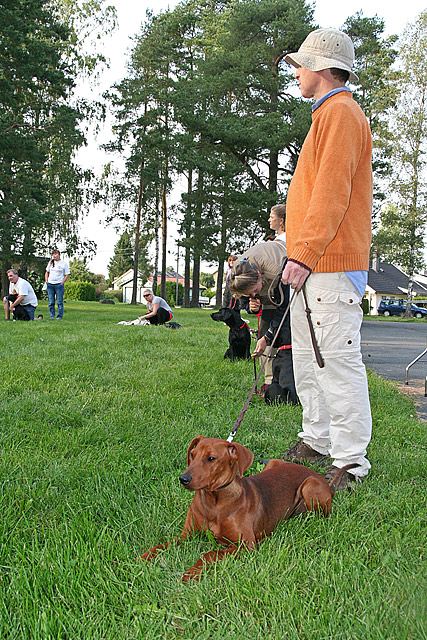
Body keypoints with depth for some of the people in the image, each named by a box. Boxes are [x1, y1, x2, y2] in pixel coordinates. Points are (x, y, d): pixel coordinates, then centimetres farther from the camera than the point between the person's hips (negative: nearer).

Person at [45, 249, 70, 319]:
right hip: (50, 284, 4)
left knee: (59, 302, -3)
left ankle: (59, 316, 3)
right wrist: (46, 281, 9)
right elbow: (47, 272, 21)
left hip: (59, 284, -4)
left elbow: (67, 275, 1)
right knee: (51, 302, 4)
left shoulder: (64, 263, 1)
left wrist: (62, 283, -9)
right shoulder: (50, 262, 12)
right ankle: (51, 316, 11)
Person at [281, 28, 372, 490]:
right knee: (307, 358, 14)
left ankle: (350, 462, -2)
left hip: (329, 266, -11)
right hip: (312, 266, 11)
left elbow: (332, 193, -19)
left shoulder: (340, 113, -8)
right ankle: (316, 442, 25)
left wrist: (303, 253, -22)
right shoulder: (328, 115, 25)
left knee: (337, 361, -9)